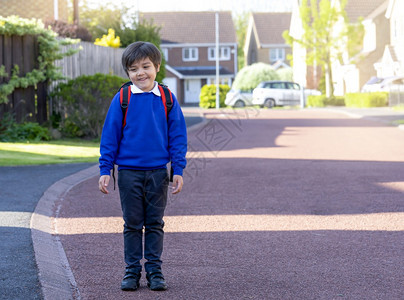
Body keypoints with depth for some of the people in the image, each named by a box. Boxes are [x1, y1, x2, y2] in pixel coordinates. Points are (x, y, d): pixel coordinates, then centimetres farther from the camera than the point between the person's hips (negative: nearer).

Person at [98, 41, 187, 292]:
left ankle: (155, 271, 17)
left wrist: (178, 170, 2)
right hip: (129, 172, -1)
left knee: (155, 224, 9)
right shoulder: (122, 99, -3)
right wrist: (105, 170, -2)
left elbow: (177, 136, 5)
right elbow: (110, 136, 1)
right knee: (132, 224, 7)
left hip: (158, 173, 1)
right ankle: (132, 271, 15)